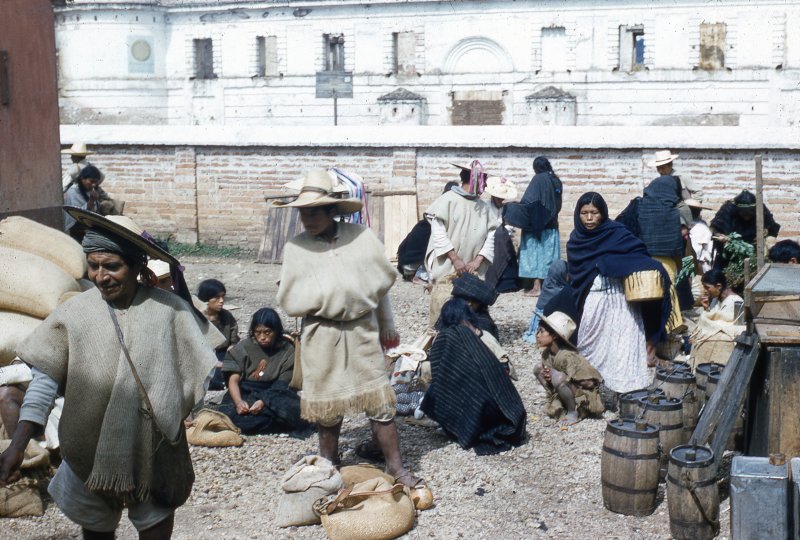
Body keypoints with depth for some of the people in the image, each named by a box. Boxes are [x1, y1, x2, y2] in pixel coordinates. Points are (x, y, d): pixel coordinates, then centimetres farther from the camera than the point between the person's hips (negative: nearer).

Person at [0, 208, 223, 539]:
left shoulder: (169, 309, -13)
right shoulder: (73, 313, -12)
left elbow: (204, 367, -5)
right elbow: (45, 380, -10)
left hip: (154, 449, -1)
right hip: (91, 449, 1)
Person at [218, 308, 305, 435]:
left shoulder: (287, 351, 0)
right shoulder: (243, 347, 2)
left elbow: (282, 387, -6)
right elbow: (233, 380, -5)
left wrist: (264, 402, -26)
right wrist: (239, 402, -27)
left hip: (274, 398, 0)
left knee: (297, 412, -33)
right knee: (229, 415, -34)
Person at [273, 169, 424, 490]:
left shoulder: (361, 237, -4)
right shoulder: (296, 248, -5)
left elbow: (382, 282, 7)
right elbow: (289, 301, -4)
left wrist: (387, 327, 13)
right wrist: (324, 295, -11)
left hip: (363, 332, 1)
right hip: (322, 338, 0)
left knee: (380, 402, 3)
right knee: (328, 407, 11)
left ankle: (396, 468, 15)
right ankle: (328, 467, 28)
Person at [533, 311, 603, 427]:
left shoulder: (567, 356, -28)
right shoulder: (546, 353, -5)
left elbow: (589, 382, -27)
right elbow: (548, 373, 10)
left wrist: (559, 376, -24)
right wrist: (547, 376, -16)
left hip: (585, 395, -8)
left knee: (558, 378, -35)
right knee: (538, 368, -2)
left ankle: (574, 413, -13)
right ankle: (560, 406, 2)